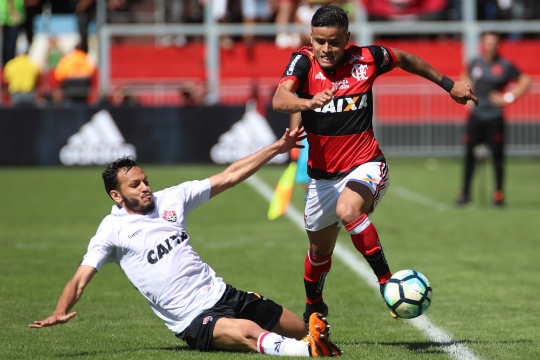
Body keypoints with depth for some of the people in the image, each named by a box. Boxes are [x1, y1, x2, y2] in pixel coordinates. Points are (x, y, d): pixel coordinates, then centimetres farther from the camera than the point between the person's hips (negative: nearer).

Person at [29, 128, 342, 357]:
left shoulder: (170, 199, 10)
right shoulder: (113, 230, -3)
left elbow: (229, 177, 14)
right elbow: (81, 279, -8)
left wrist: (278, 148, 12)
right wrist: (60, 313, -28)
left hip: (220, 292, 7)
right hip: (194, 321, -7)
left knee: (300, 330, 0)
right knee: (249, 333, -37)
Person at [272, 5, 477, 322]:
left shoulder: (367, 59, -9)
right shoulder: (304, 62, -11)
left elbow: (405, 59, 12)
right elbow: (279, 100, -30)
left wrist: (447, 84, 22)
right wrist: (309, 103, -51)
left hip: (365, 166, -3)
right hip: (322, 174, 3)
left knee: (348, 211, -35)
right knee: (320, 250, 18)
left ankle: (386, 280, -24)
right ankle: (314, 308, 47)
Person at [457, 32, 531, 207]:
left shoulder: (505, 66, -4)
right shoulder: (475, 63, 8)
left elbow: (526, 81, 0)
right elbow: (466, 78, 28)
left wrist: (508, 97, -7)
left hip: (494, 116, -3)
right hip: (476, 114, 3)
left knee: (497, 154, -4)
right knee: (469, 153, 1)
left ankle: (499, 193, 5)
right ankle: (465, 192, 10)